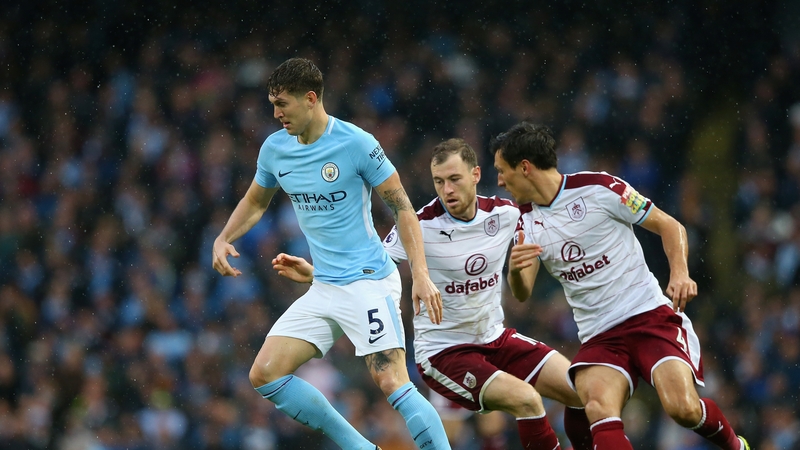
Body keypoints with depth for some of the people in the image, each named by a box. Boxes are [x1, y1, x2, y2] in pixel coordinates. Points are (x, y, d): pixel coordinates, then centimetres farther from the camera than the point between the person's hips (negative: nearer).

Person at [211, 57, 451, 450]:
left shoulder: (356, 143, -13)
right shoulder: (274, 148, 5)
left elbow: (401, 206, -8)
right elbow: (255, 202, 24)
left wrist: (420, 274, -16)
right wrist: (223, 239, 5)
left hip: (369, 282, -7)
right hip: (322, 290, 7)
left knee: (391, 382, -20)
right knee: (264, 375, -2)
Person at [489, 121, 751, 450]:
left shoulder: (598, 188, -6)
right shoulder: (527, 221, 11)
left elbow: (670, 226, 0)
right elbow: (522, 293, 5)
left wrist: (680, 273, -18)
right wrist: (514, 269, -18)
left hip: (650, 314, -4)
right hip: (598, 338, 4)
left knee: (682, 407, -25)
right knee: (600, 413, -28)